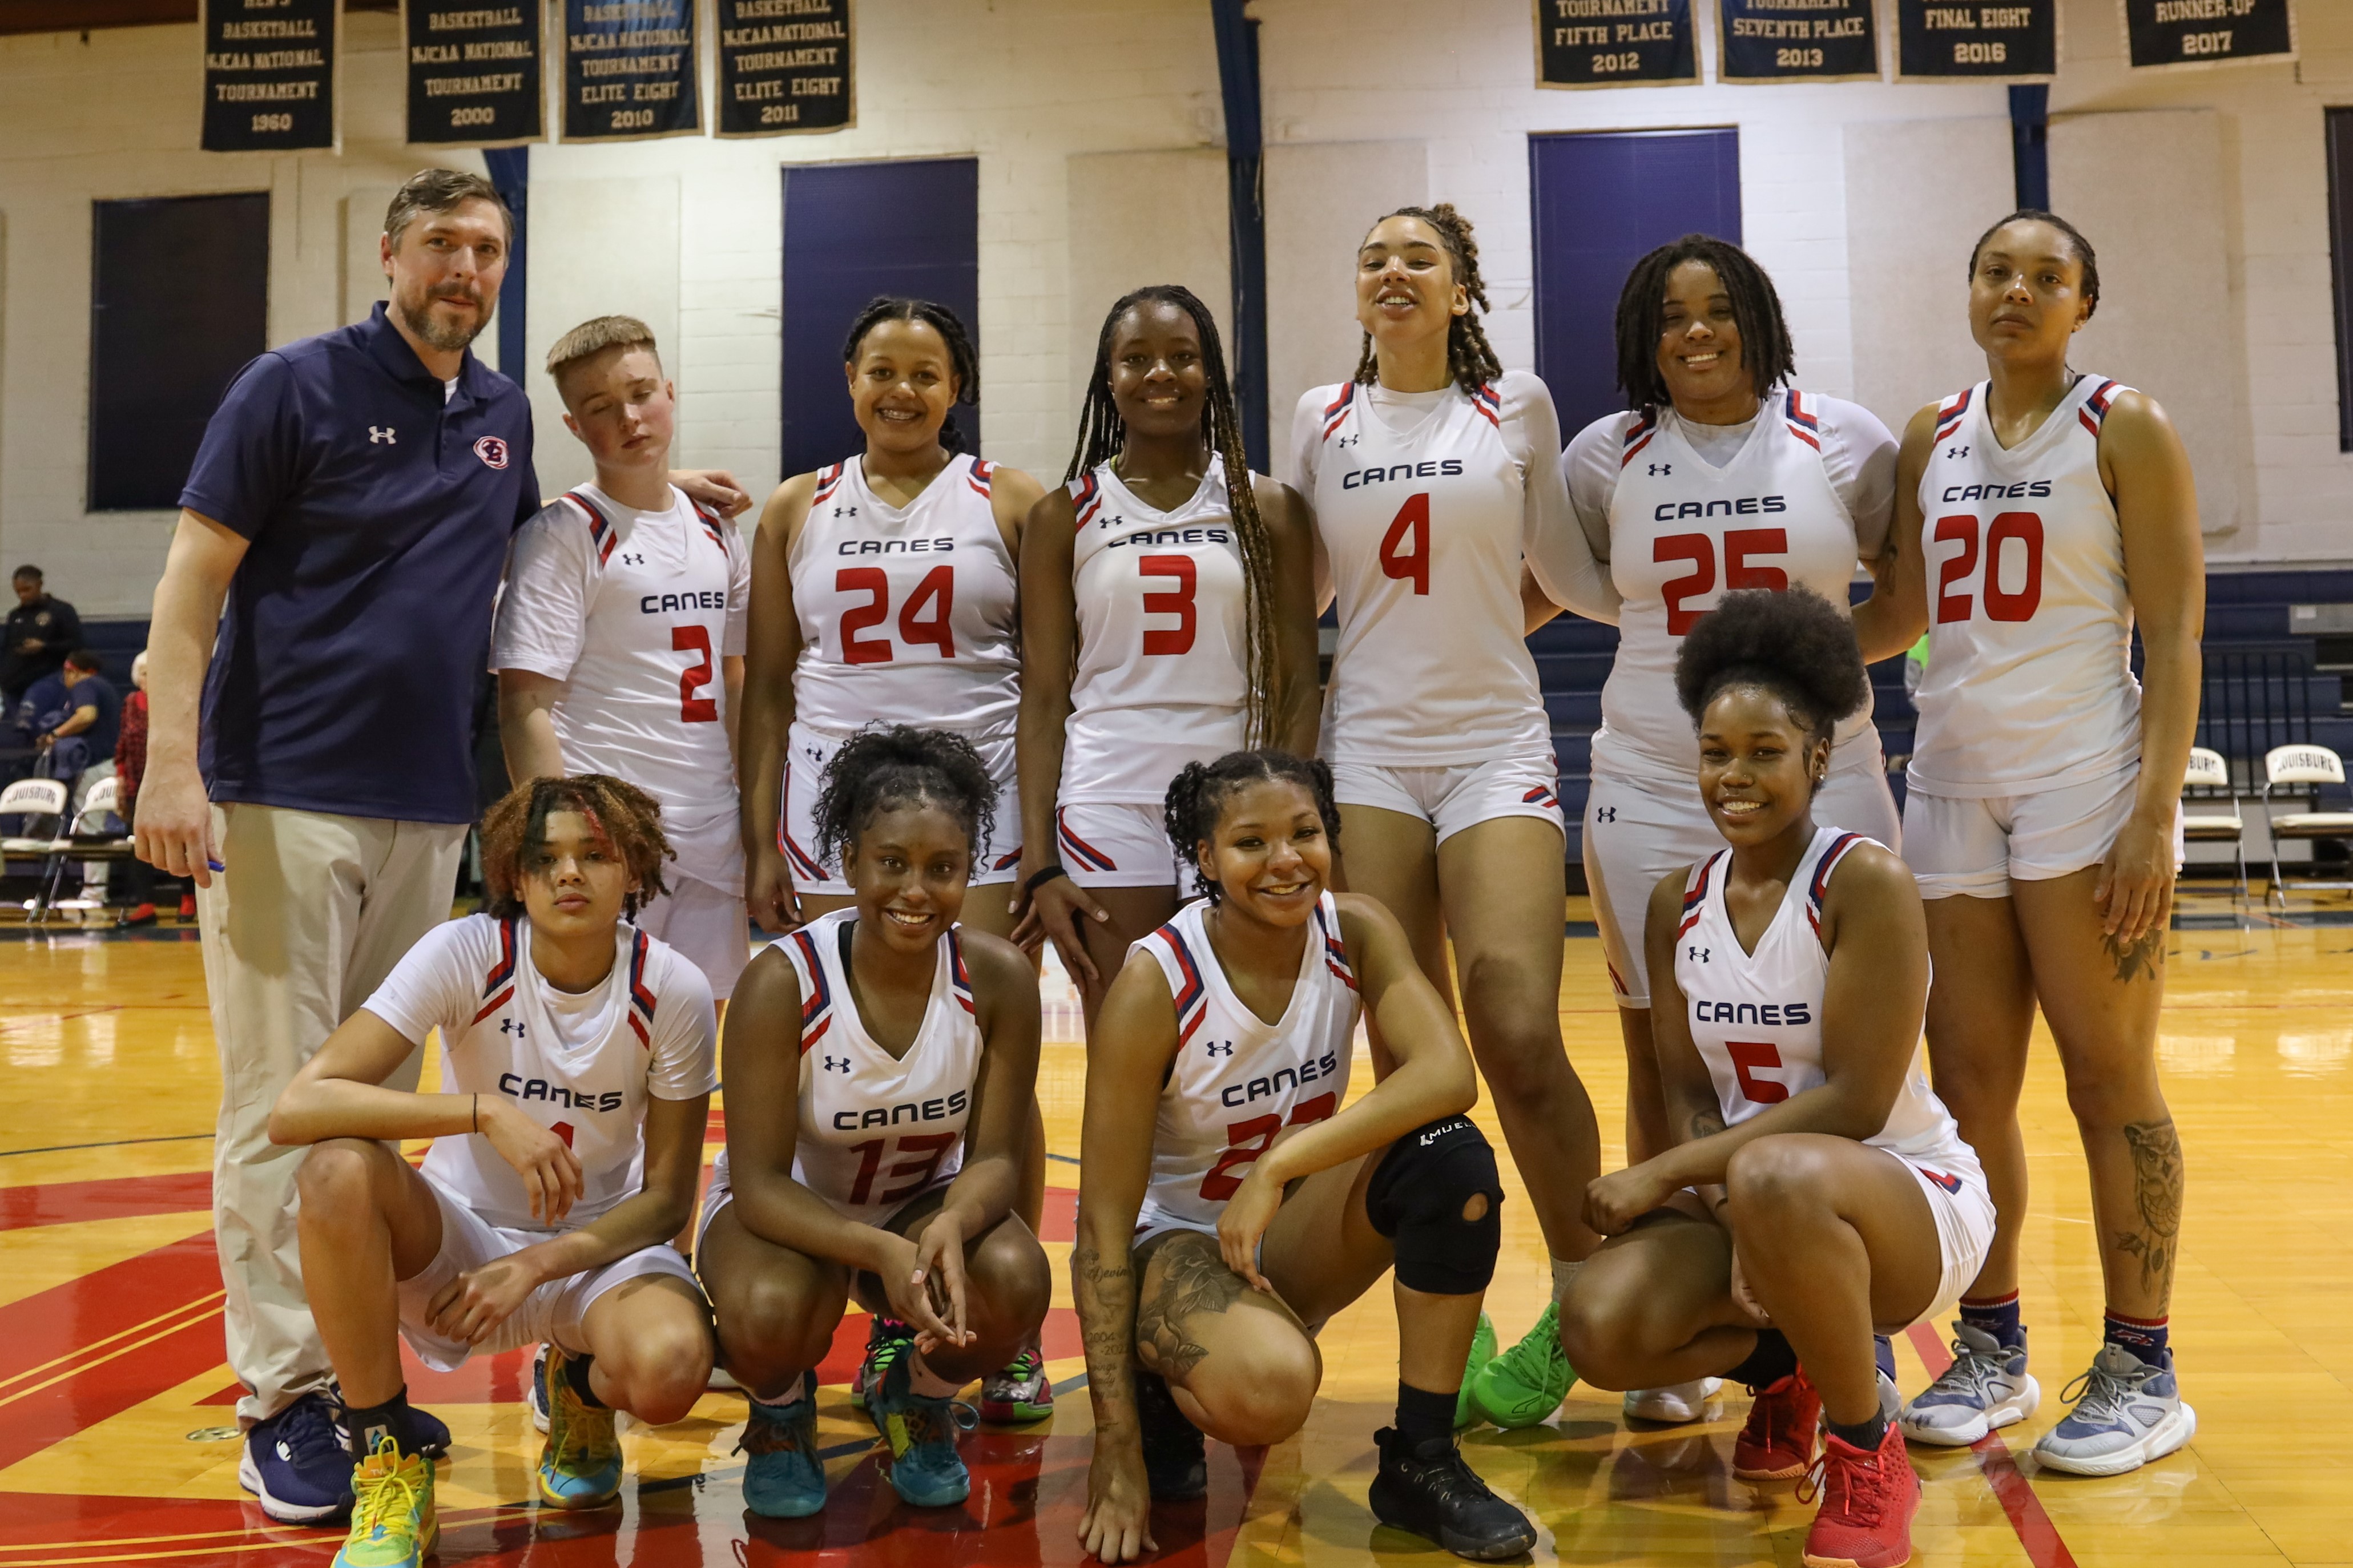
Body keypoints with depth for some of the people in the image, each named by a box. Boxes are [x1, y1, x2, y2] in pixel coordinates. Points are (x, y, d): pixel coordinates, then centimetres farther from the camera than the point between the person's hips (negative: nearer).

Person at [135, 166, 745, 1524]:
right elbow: (194, 578, -6)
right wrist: (173, 760, -15)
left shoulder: (504, 414, 12)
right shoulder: (297, 387, -4)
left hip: (428, 809, 6)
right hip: (281, 797, -5)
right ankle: (283, 1397, 6)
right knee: (282, 1105, -3)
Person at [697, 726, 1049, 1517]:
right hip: (785, 1209, -2)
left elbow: (994, 1155, -13)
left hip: (926, 1204, 2)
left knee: (1016, 1278, -29)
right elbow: (760, 1182, -23)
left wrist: (950, 1228, -37)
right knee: (768, 1308, -35)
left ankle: (917, 1397, 7)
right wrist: (881, 1252, -41)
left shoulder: (999, 979, -19)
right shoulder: (782, 984, -25)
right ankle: (781, 1411, 4)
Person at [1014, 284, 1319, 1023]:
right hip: (1107, 811, 0)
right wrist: (1038, 864, -3)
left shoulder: (1268, 509, 6)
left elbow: (1297, 686, 5)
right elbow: (1043, 695, 4)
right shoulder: (1065, 516, 6)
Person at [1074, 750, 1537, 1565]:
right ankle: (1158, 1391, 2)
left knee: (1451, 1154, -25)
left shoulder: (1358, 932, -12)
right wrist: (1118, 1458, -24)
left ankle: (1422, 1462, -10)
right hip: (1171, 1240, -4)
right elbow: (1104, 1223, -22)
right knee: (1269, 1387, -36)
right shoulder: (1156, 985, -23)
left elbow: (1448, 1076, -29)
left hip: (1293, 1232, 4)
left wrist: (1278, 1169, -36)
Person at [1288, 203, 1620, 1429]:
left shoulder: (1517, 405, 7)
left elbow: (1567, 572, 14)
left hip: (1497, 749, -1)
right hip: (1368, 756, 2)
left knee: (1520, 1043, -14)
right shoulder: (1321, 420, 11)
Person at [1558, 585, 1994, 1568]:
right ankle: (1781, 1366, 13)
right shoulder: (1677, 905, 2)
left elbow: (1856, 1100, -20)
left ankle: (1870, 1456, -12)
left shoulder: (1866, 883, -16)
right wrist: (1733, 1228, -18)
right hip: (1748, 1199, 5)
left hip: (1909, 1199, -5)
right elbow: (1687, 1093, 1)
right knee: (1601, 1328, -22)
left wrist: (1663, 1176, -21)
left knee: (1775, 1176, -40)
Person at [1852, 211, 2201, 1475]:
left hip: (2086, 783, -5)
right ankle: (1992, 1350, 19)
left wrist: (2155, 813, -15)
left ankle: (2141, 1371, 9)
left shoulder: (2125, 430, -1)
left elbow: (2175, 635, -7)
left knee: (2110, 1081, -1)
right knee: (1967, 1085, 6)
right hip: (1953, 784, 5)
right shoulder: (1931, 437, 12)